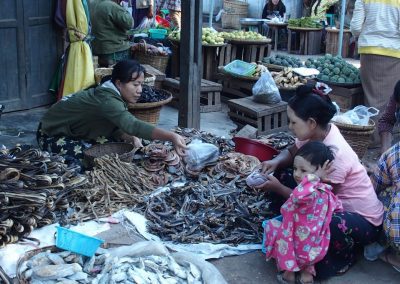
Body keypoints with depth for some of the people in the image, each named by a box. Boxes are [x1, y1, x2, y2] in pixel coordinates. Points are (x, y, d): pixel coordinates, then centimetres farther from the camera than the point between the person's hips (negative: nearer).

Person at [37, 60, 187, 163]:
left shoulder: (113, 94, -8)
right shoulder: (107, 100, -36)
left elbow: (116, 128, -2)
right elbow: (132, 125, -51)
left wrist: (131, 138, -24)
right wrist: (172, 137, -60)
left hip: (76, 131, 8)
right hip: (52, 135, -8)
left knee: (117, 143, -3)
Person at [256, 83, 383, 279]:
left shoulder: (335, 154, -33)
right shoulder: (317, 132, -10)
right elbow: (292, 152, 9)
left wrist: (277, 188, -22)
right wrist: (276, 161, -13)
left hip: (363, 220, -8)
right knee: (281, 176, -3)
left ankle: (341, 258, -5)